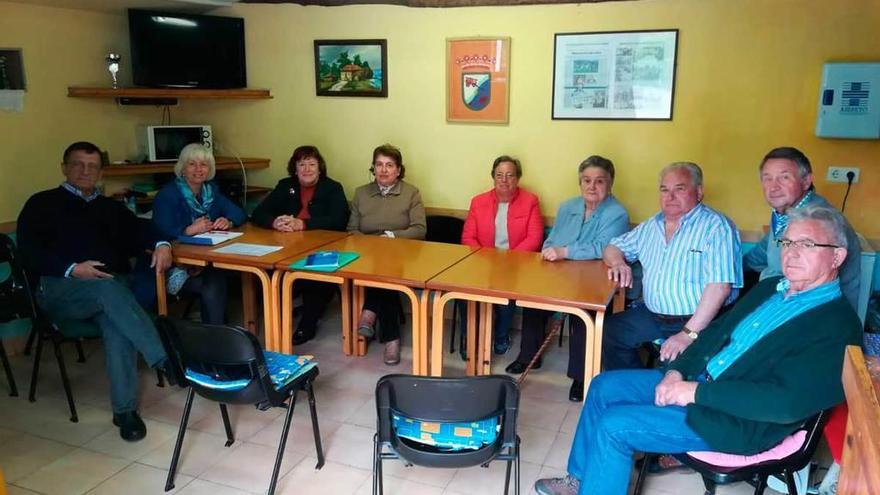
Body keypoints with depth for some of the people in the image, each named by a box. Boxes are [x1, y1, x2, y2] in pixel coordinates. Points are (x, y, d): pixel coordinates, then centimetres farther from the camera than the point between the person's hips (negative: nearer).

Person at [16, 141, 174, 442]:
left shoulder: (111, 207, 29)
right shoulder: (43, 204, 18)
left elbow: (138, 230, 11)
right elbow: (29, 251, 3)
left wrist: (161, 244, -14)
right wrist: (72, 269, -14)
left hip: (114, 286, 3)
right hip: (59, 288, -2)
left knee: (117, 321, -33)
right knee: (108, 288, -37)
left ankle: (125, 409, -32)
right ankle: (166, 359, -47)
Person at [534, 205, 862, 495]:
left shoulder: (838, 324, -18)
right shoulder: (770, 288, 9)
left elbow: (788, 402, -28)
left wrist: (698, 392, -25)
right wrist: (677, 371, -1)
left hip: (736, 421, -9)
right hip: (695, 380, 9)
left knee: (613, 425, -16)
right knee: (604, 387, 7)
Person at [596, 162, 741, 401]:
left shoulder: (717, 227, -10)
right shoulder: (651, 226, 14)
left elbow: (719, 286, -20)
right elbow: (613, 247, 23)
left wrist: (689, 334, -26)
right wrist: (618, 262, -3)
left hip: (701, 321, -7)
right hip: (653, 315, 7)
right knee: (607, 331, -3)